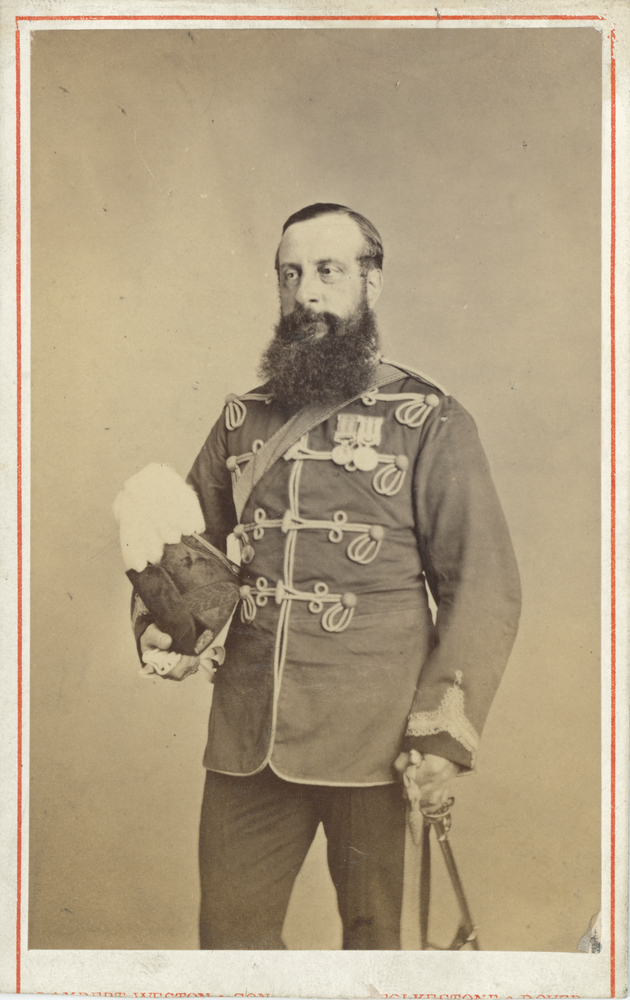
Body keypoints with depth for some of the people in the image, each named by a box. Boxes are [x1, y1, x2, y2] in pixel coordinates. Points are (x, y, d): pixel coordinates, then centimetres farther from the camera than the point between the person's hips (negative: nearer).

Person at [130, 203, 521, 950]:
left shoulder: (429, 423, -1)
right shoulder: (241, 419, 11)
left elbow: (484, 582, -5)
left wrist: (446, 733, -12)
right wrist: (160, 624, -3)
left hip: (373, 740, -3)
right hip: (246, 733, 4)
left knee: (373, 932, 11)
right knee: (230, 933, 12)